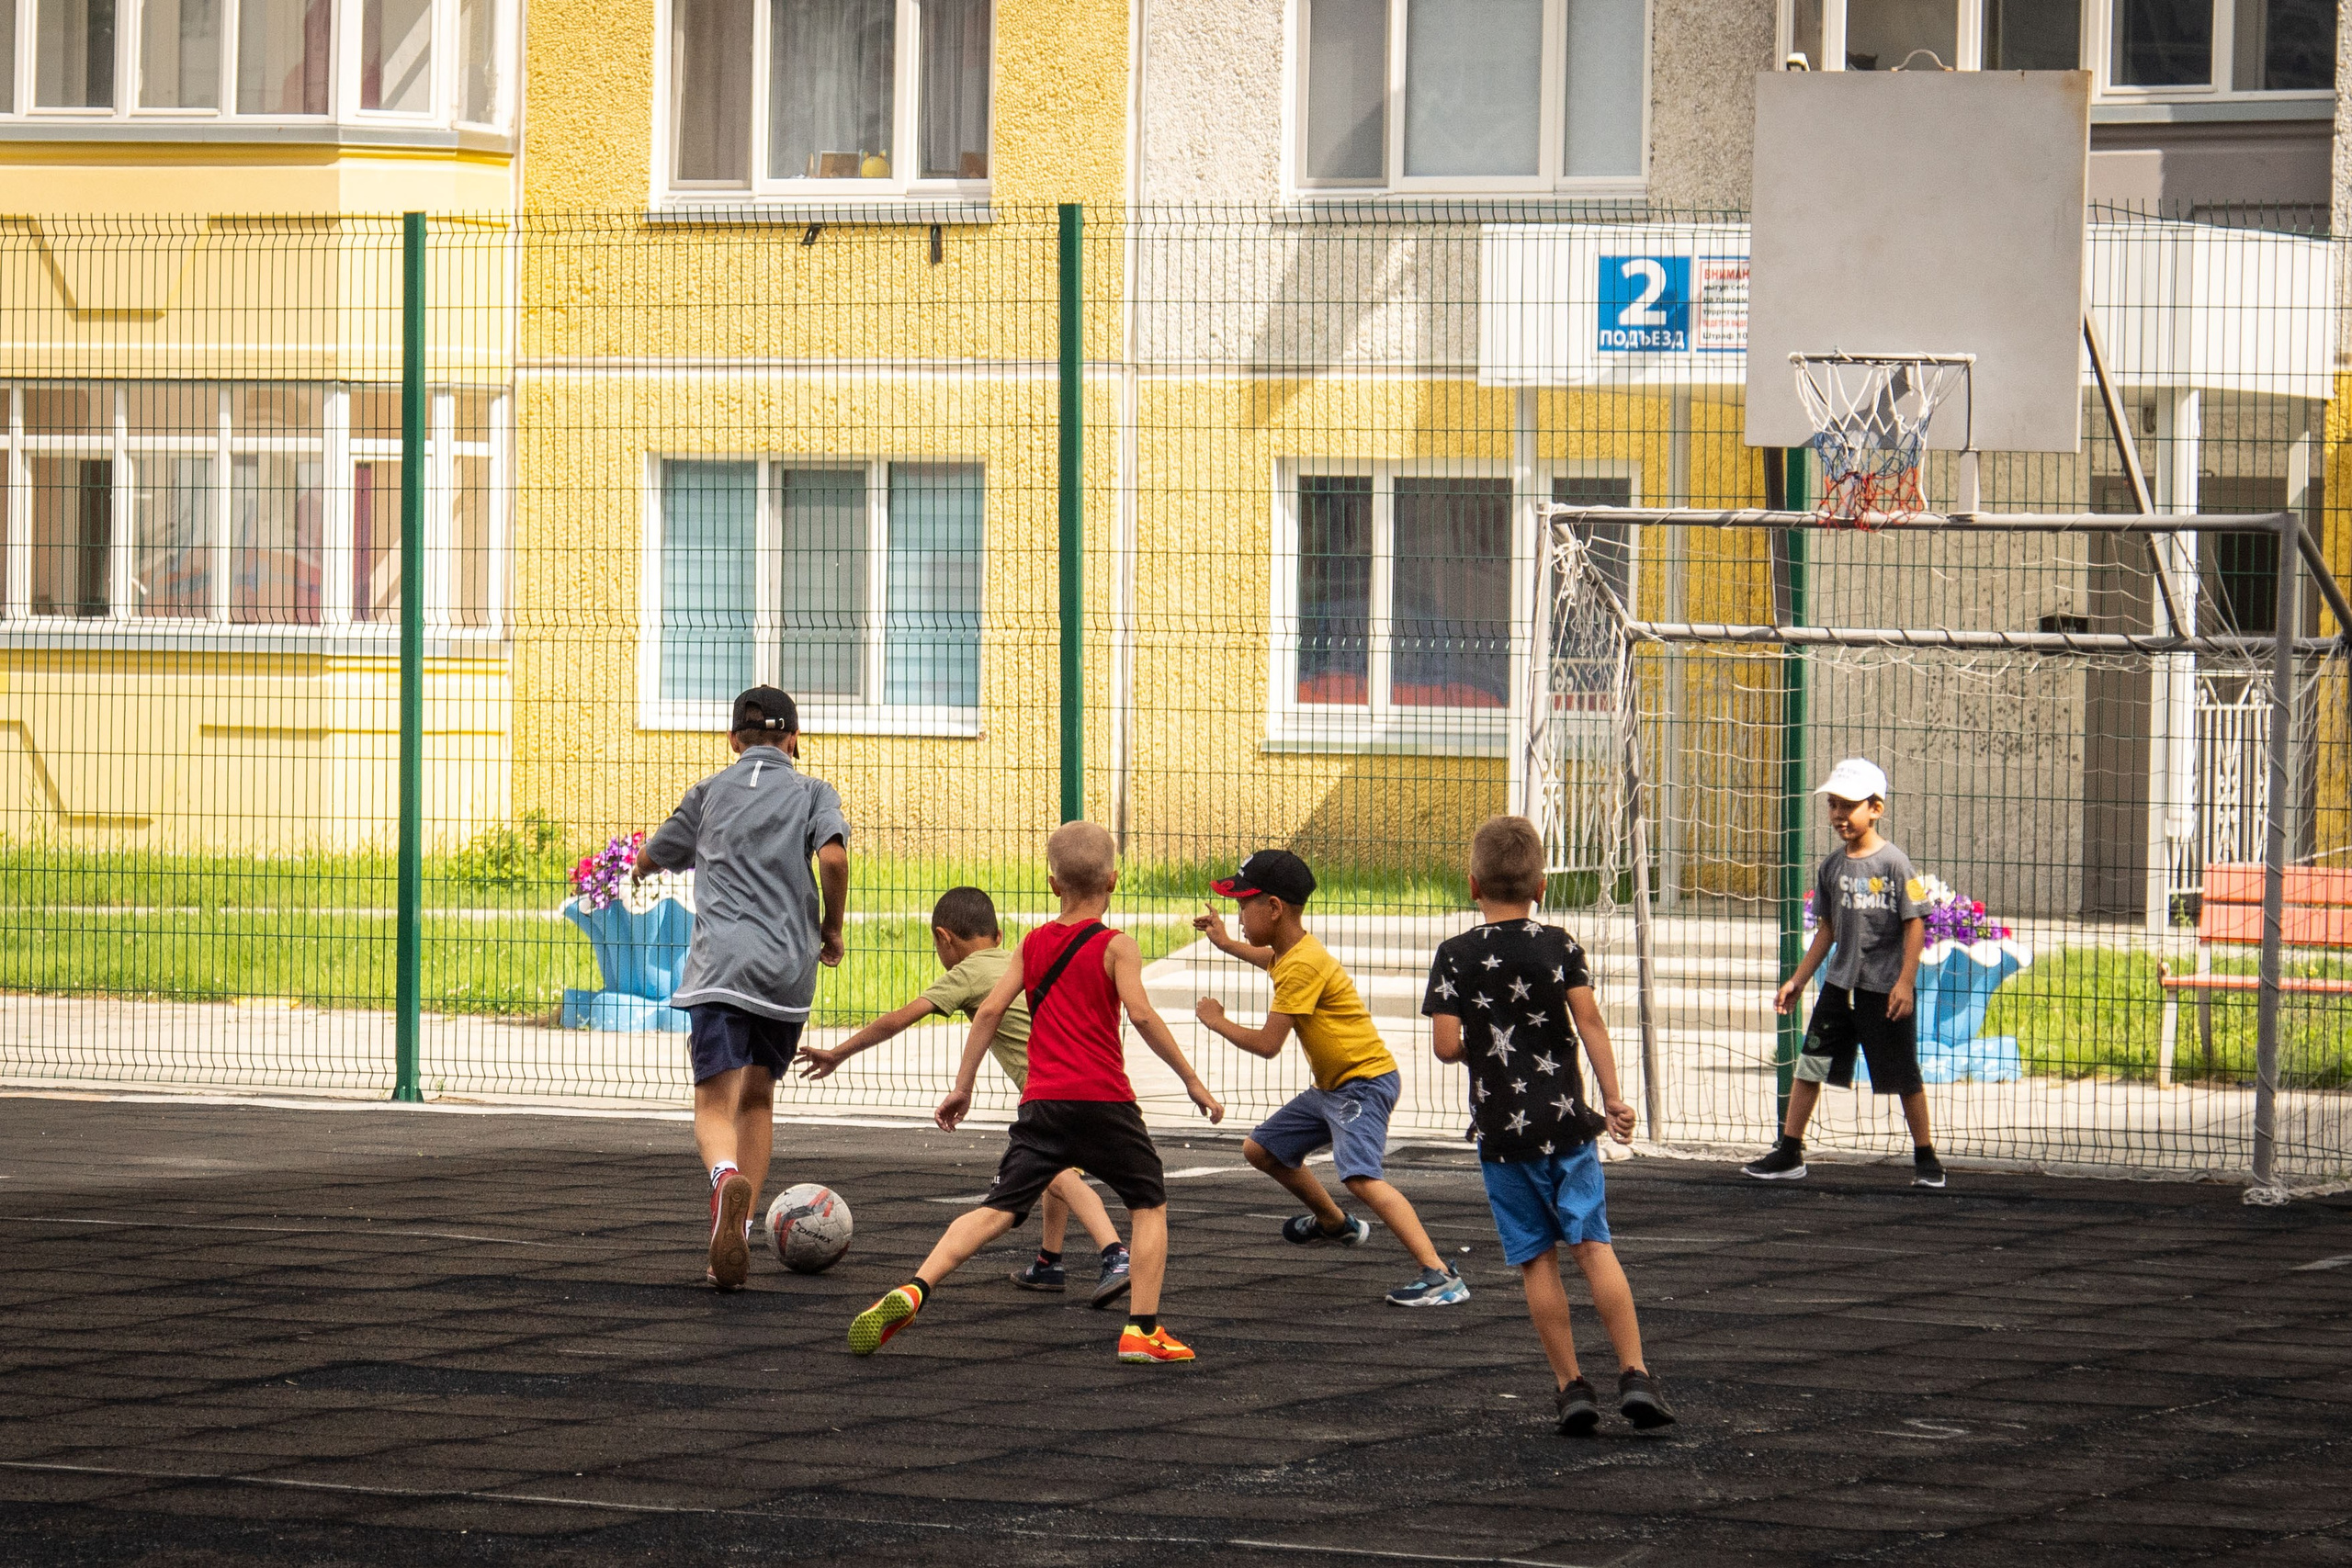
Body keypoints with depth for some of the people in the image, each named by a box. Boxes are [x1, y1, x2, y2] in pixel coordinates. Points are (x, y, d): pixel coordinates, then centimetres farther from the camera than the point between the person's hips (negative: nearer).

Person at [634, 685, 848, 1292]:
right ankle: (738, 1230, 13)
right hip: (789, 966, 1)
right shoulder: (812, 793, 10)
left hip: (719, 963, -1)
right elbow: (833, 856, -10)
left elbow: (647, 862, 28)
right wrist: (831, 929, 5)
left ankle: (727, 1176, -44)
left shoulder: (708, 793, 17)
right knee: (758, 1098, 20)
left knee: (716, 1104, -11)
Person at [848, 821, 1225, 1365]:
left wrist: (962, 1086, 15)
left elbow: (989, 1011, 9)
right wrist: (1192, 1080, -6)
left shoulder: (1033, 943, 13)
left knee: (998, 1209, -1)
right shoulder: (1116, 946, 0)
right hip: (1104, 1098, -3)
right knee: (1149, 1204, 14)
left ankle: (913, 1290, -20)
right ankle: (1143, 1330, 6)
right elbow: (1142, 1015, -11)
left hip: (1042, 1101, 3)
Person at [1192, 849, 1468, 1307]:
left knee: (1360, 1176, -30)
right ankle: (1335, 1223, 42)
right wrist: (1225, 943, 45)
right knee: (1260, 1150, 21)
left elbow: (1267, 1044, -22)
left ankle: (1439, 1275, -37)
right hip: (1330, 1087, 11)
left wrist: (1218, 1022, -6)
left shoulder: (1304, 965, -22)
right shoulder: (1290, 952, 10)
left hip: (1365, 1081, -11)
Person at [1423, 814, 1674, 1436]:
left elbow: (1445, 1045, -9)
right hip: (1565, 1121, 1)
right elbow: (1589, 1021, -9)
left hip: (1501, 1131, -1)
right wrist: (1613, 1098, -8)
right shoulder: (1559, 945, 0)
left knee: (1537, 1259, 5)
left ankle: (1570, 1385, 5)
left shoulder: (1456, 956, -3)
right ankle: (1634, 1374, -7)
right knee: (1593, 1245, 1)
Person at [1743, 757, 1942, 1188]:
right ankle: (1789, 1155, 10)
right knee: (1809, 1064, 3)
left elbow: (1915, 923, -11)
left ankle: (1926, 1157, 17)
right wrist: (1799, 979, 14)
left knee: (1904, 1075, 4)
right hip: (1839, 986, 5)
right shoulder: (1833, 865, 6)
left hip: (1885, 989, -5)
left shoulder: (1893, 862, -11)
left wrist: (1906, 980, -17)